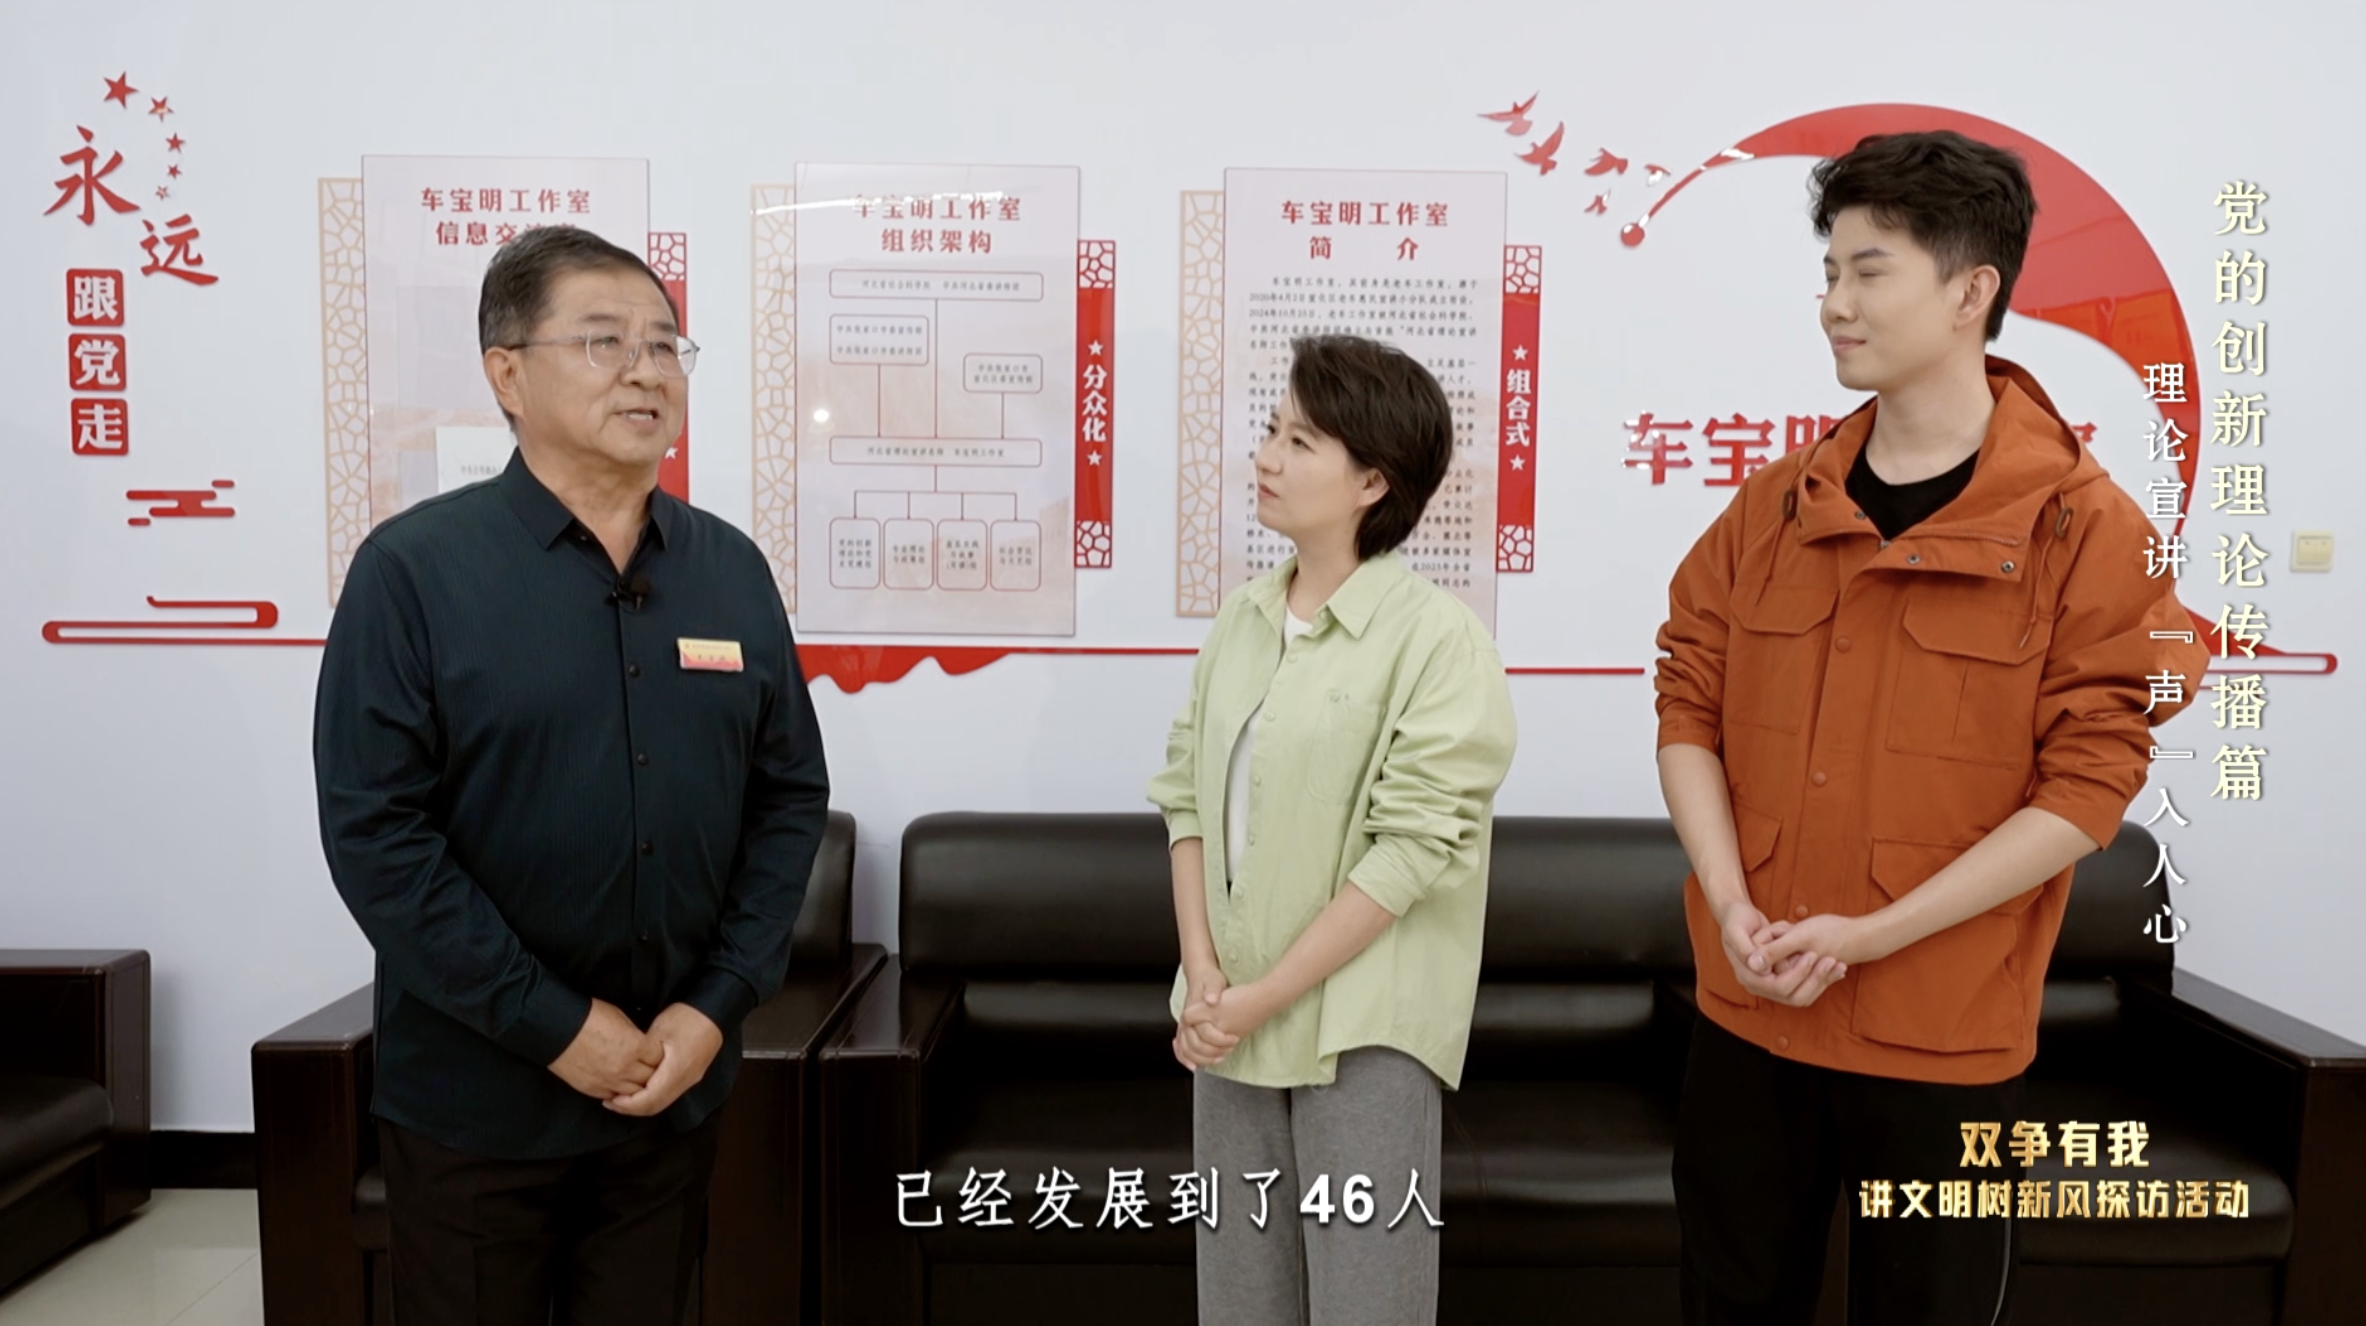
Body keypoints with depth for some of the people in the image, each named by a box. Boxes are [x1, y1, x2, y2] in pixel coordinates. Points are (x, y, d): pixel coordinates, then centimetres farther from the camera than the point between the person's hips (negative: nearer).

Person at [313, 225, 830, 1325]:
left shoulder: (730, 567, 2)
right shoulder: (413, 568, -9)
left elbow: (791, 796, 4)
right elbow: (372, 828, -13)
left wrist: (718, 1006, -6)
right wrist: (556, 1026, -15)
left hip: (676, 1085, 3)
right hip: (475, 1093, -3)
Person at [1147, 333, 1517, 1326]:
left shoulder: (1437, 638, -12)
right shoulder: (1242, 621, 7)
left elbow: (1414, 851, -15)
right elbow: (1187, 798, 8)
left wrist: (1265, 996, -13)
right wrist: (1205, 977, -4)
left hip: (1362, 1030, -6)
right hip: (1232, 1019, 6)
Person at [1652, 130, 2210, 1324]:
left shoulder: (2082, 525, -8)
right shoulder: (1776, 505, 3)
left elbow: (2090, 780, -12)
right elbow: (1690, 708, 3)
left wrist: (1871, 934, -18)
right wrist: (1731, 904, -11)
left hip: (1946, 1039, -3)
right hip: (1746, 1014, 4)